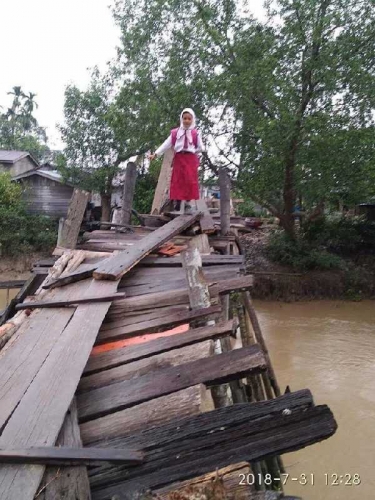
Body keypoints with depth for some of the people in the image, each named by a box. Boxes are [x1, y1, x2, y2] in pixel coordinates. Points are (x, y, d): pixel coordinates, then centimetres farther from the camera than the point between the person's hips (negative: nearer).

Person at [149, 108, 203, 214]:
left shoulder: (196, 133, 6)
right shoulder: (175, 132, 8)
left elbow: (200, 148, 8)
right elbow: (166, 144, 2)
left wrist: (191, 151, 0)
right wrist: (156, 153, -7)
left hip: (191, 159, -1)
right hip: (178, 159, 1)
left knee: (190, 181, -7)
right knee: (177, 182, 0)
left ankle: (188, 204, 0)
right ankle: (176, 204, 8)